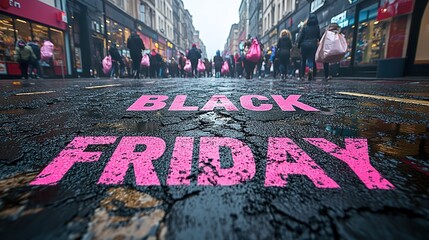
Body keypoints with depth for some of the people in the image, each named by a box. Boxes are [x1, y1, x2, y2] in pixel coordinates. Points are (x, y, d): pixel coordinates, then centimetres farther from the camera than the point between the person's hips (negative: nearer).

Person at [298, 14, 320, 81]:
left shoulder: (305, 26, -1)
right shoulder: (317, 27, 4)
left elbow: (301, 36, -2)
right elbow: (319, 36, 7)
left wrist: (299, 45, 4)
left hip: (304, 45, 0)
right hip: (313, 45, 1)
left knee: (303, 60, 8)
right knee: (311, 59, 5)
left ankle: (302, 75, 8)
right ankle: (311, 69, -26)